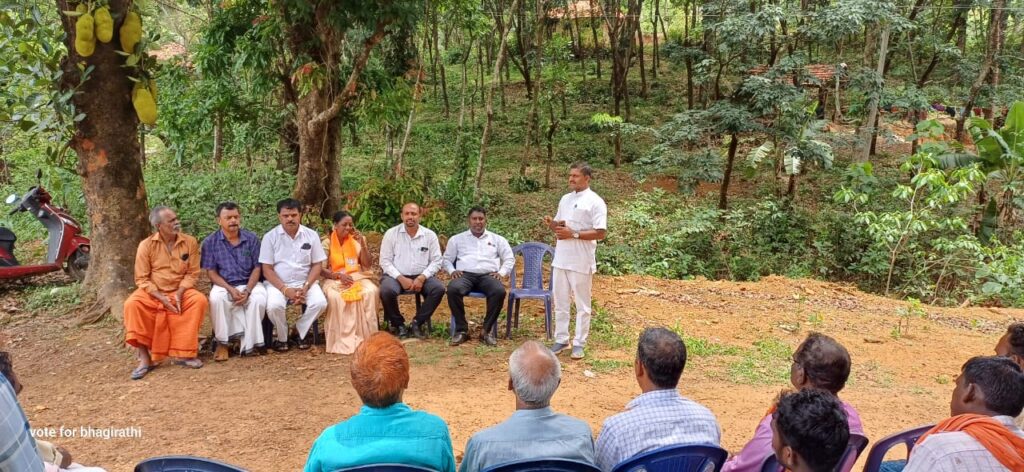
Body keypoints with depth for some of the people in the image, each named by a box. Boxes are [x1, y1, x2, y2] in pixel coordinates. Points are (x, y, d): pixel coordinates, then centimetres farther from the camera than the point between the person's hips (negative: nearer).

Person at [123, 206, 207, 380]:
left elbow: (192, 273, -2)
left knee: (199, 300, -30)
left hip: (180, 291, 1)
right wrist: (161, 297, -19)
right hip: (153, 292, -1)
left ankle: (183, 353, -19)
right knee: (132, 304, -31)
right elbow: (142, 279, -5)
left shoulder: (190, 242, -3)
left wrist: (179, 293, -19)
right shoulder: (146, 245, -7)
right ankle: (145, 357, -21)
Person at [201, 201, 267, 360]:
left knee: (259, 299, -32)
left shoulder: (252, 238, -1)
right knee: (216, 298, -35)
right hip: (224, 285, 0)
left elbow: (257, 268, 0)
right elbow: (211, 272, -4)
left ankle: (247, 343, -16)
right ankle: (222, 342, -18)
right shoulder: (210, 242, -4)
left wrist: (247, 291, -17)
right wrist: (231, 289, -19)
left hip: (249, 283, 1)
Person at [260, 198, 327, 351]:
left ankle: (299, 333, 2)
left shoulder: (311, 235, 2)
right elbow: (267, 269, -5)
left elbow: (316, 265, 3)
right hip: (277, 283, -2)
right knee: (274, 306, -32)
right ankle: (282, 337, -2)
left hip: (305, 282, 2)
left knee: (320, 302, -26)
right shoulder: (270, 237, -3)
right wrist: (285, 290, -17)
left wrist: (306, 287, -14)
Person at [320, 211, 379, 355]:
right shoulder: (327, 243, 2)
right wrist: (339, 275, -21)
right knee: (334, 296, -37)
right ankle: (343, 338, -30)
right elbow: (321, 269, -3)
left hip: (358, 277, 2)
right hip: (335, 279, -2)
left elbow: (367, 265, 4)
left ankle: (366, 335, -24)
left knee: (370, 291, -32)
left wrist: (363, 244, -8)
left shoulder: (357, 240, 9)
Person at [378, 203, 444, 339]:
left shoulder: (430, 235, 4)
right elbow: (385, 261, -3)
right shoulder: (391, 234, 1)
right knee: (387, 290, -33)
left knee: (439, 288, -26)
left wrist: (422, 278, -14)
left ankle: (417, 323, -8)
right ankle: (398, 324, -6)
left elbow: (436, 261, 2)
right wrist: (401, 278, -16)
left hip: (421, 276, 2)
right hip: (396, 275, -1)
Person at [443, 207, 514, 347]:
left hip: (488, 275, 0)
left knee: (499, 291, -35)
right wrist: (452, 271, -1)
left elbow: (509, 259, 19)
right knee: (453, 289, -35)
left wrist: (501, 273, 1)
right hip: (465, 274, 0)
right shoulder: (457, 239, 20)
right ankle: (462, 330, -21)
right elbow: (447, 259, 20)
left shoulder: (497, 239, 21)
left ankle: (487, 330, -21)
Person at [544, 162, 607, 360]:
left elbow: (600, 233, -16)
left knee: (582, 304, 5)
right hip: (561, 259, 7)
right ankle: (561, 339, 23)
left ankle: (579, 343, 13)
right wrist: (551, 223, -4)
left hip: (581, 261, -7)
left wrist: (573, 234, -20)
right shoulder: (565, 199, 12)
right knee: (560, 302, 13)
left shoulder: (595, 202, -11)